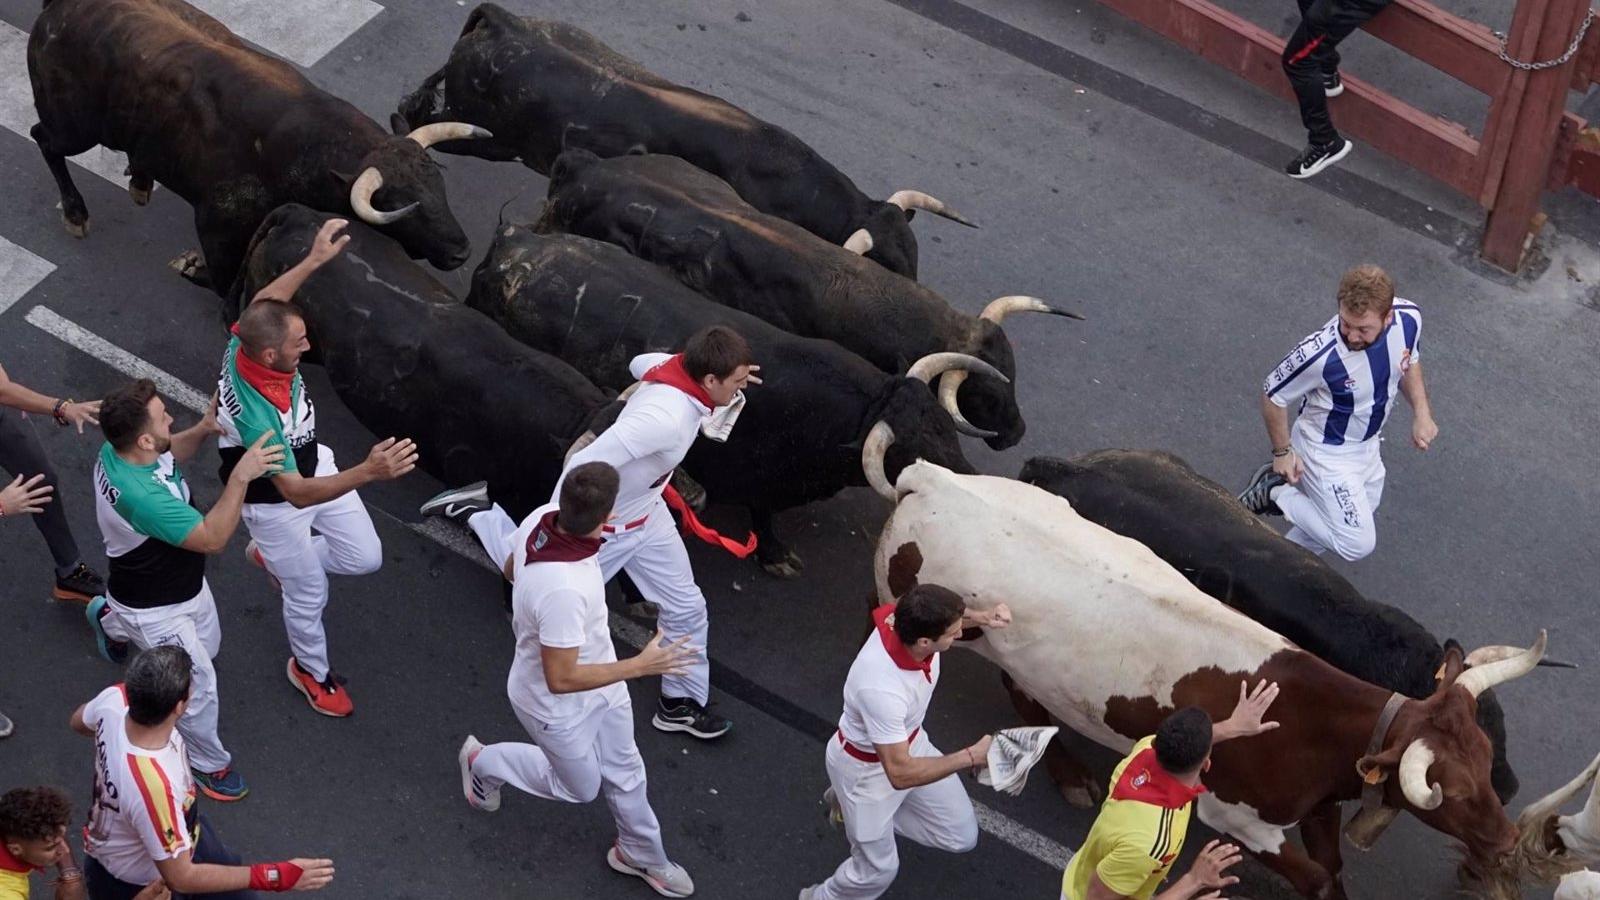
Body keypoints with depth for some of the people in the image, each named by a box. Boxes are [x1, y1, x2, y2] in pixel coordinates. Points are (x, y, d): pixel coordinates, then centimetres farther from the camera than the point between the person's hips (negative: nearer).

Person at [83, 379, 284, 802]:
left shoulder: (116, 450, -17)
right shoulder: (140, 495, -44)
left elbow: (170, 453, 6)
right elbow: (212, 538, -40)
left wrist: (203, 429, -13)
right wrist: (240, 476, -45)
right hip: (155, 610, -9)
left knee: (208, 646, 32)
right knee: (199, 688, 5)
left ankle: (111, 620, 55)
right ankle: (208, 764, 32)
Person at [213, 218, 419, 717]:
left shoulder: (245, 341, -23)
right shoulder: (257, 415, -44)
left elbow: (264, 303, 3)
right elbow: (296, 494, -43)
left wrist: (314, 258, -1)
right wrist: (369, 472, -55)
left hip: (314, 467, 7)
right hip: (275, 505, -7)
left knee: (365, 558, 12)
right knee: (309, 592, 13)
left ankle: (272, 557, 38)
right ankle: (311, 670, 44)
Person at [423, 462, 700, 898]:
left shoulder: (543, 516, -23)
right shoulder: (563, 592, -46)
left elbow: (511, 569, -1)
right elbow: (561, 679, -35)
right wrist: (641, 665, -29)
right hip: (558, 706, -7)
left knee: (624, 774, 23)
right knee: (581, 788, 22)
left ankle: (641, 854, 47)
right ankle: (485, 763, 41)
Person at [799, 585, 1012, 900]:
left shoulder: (911, 621, -26)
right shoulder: (881, 688, -46)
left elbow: (944, 616, 3)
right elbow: (900, 773, -40)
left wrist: (981, 617, -14)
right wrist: (971, 757, -37)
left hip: (909, 741, 7)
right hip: (866, 769, -7)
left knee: (962, 836, 15)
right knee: (878, 869, 10)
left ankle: (852, 805, 33)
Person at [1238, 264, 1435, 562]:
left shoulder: (1409, 318, -21)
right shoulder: (1319, 354, -38)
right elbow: (1272, 395, -19)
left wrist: (1421, 412, -2)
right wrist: (1282, 452, -8)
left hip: (1367, 446, 7)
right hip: (1327, 453, -7)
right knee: (1358, 544, -8)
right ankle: (1276, 494, 7)